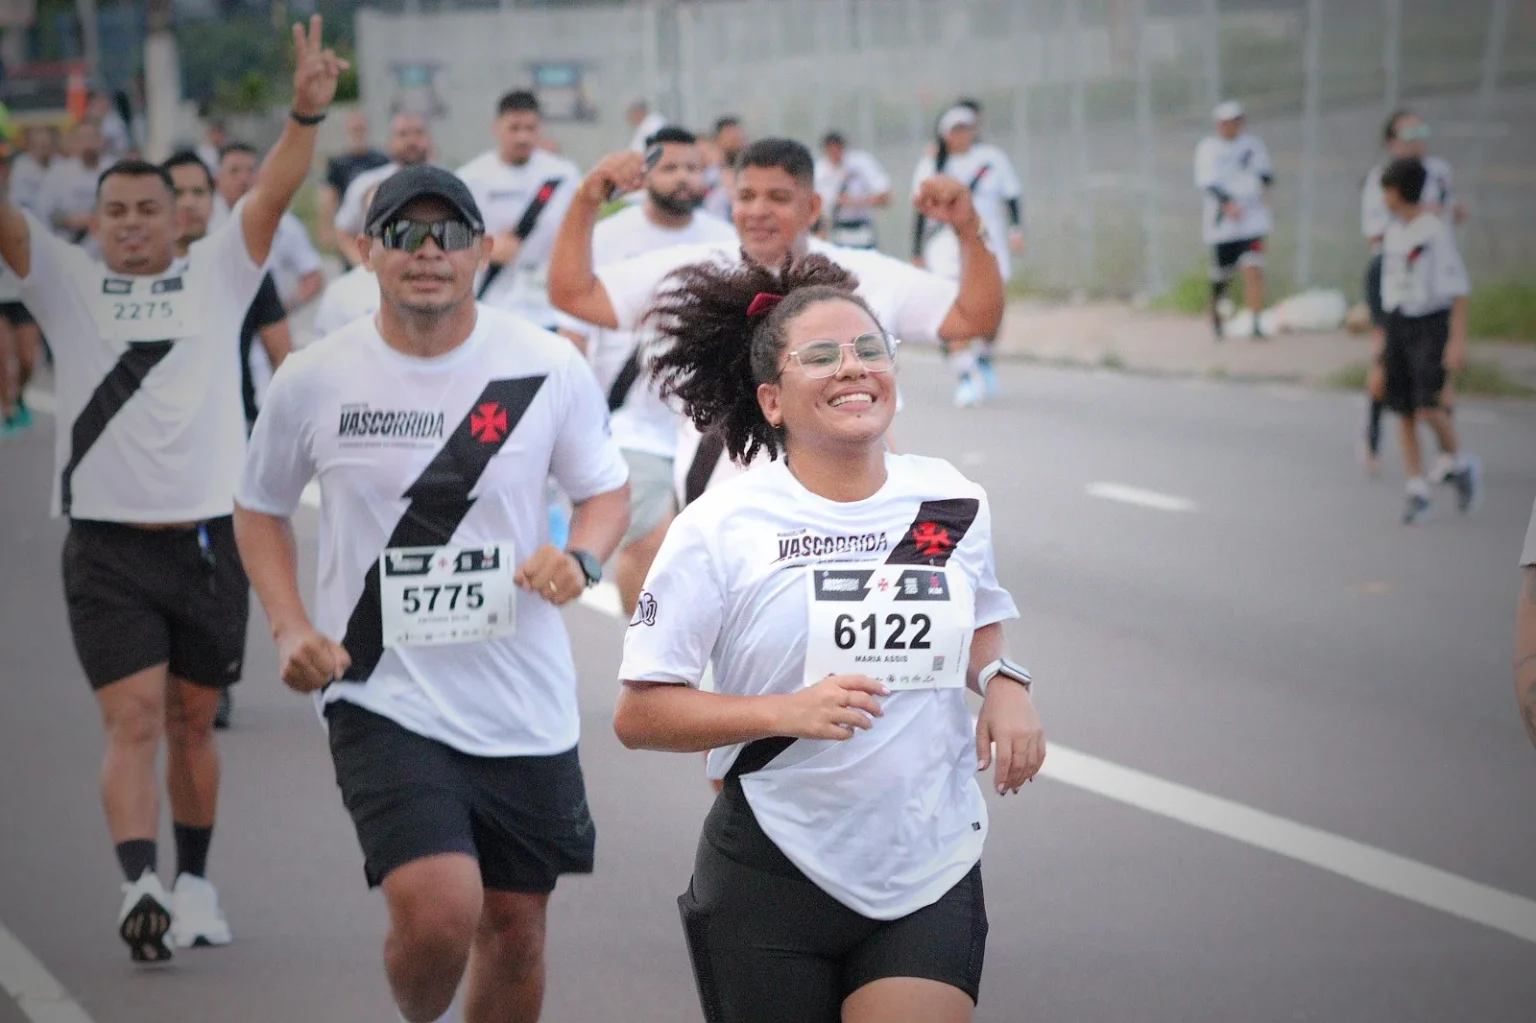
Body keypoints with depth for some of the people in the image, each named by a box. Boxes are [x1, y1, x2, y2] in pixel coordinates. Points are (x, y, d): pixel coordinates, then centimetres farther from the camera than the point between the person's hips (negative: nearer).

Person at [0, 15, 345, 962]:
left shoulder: (217, 276, 7)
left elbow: (274, 194, -6)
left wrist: (308, 114, -23)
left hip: (208, 540, 2)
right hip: (107, 549, -1)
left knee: (192, 723, 12)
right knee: (134, 722, -12)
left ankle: (195, 883, 25)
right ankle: (139, 888, -19)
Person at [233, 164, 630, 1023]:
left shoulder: (549, 368, -3)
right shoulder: (315, 382, -4)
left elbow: (608, 488, 10)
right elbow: (261, 509, 12)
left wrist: (580, 559, -12)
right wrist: (290, 626, -4)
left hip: (525, 703, 2)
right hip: (383, 698, -2)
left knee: (515, 933, 11)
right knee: (437, 913, -19)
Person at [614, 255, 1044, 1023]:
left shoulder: (954, 505, 5)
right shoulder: (719, 529, -7)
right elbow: (638, 715, -9)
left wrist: (1002, 683, 3)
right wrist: (786, 712, -21)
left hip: (930, 879, 2)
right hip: (773, 874, -2)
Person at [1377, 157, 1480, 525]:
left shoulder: (1436, 231, -11)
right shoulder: (1393, 232, 12)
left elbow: (1458, 288, -11)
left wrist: (1458, 340, -17)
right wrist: (1384, 341, 18)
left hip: (1431, 325, -7)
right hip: (1398, 325, 7)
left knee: (1428, 407, -18)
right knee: (1404, 413, 2)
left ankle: (1461, 465, 6)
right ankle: (1418, 492, 7)